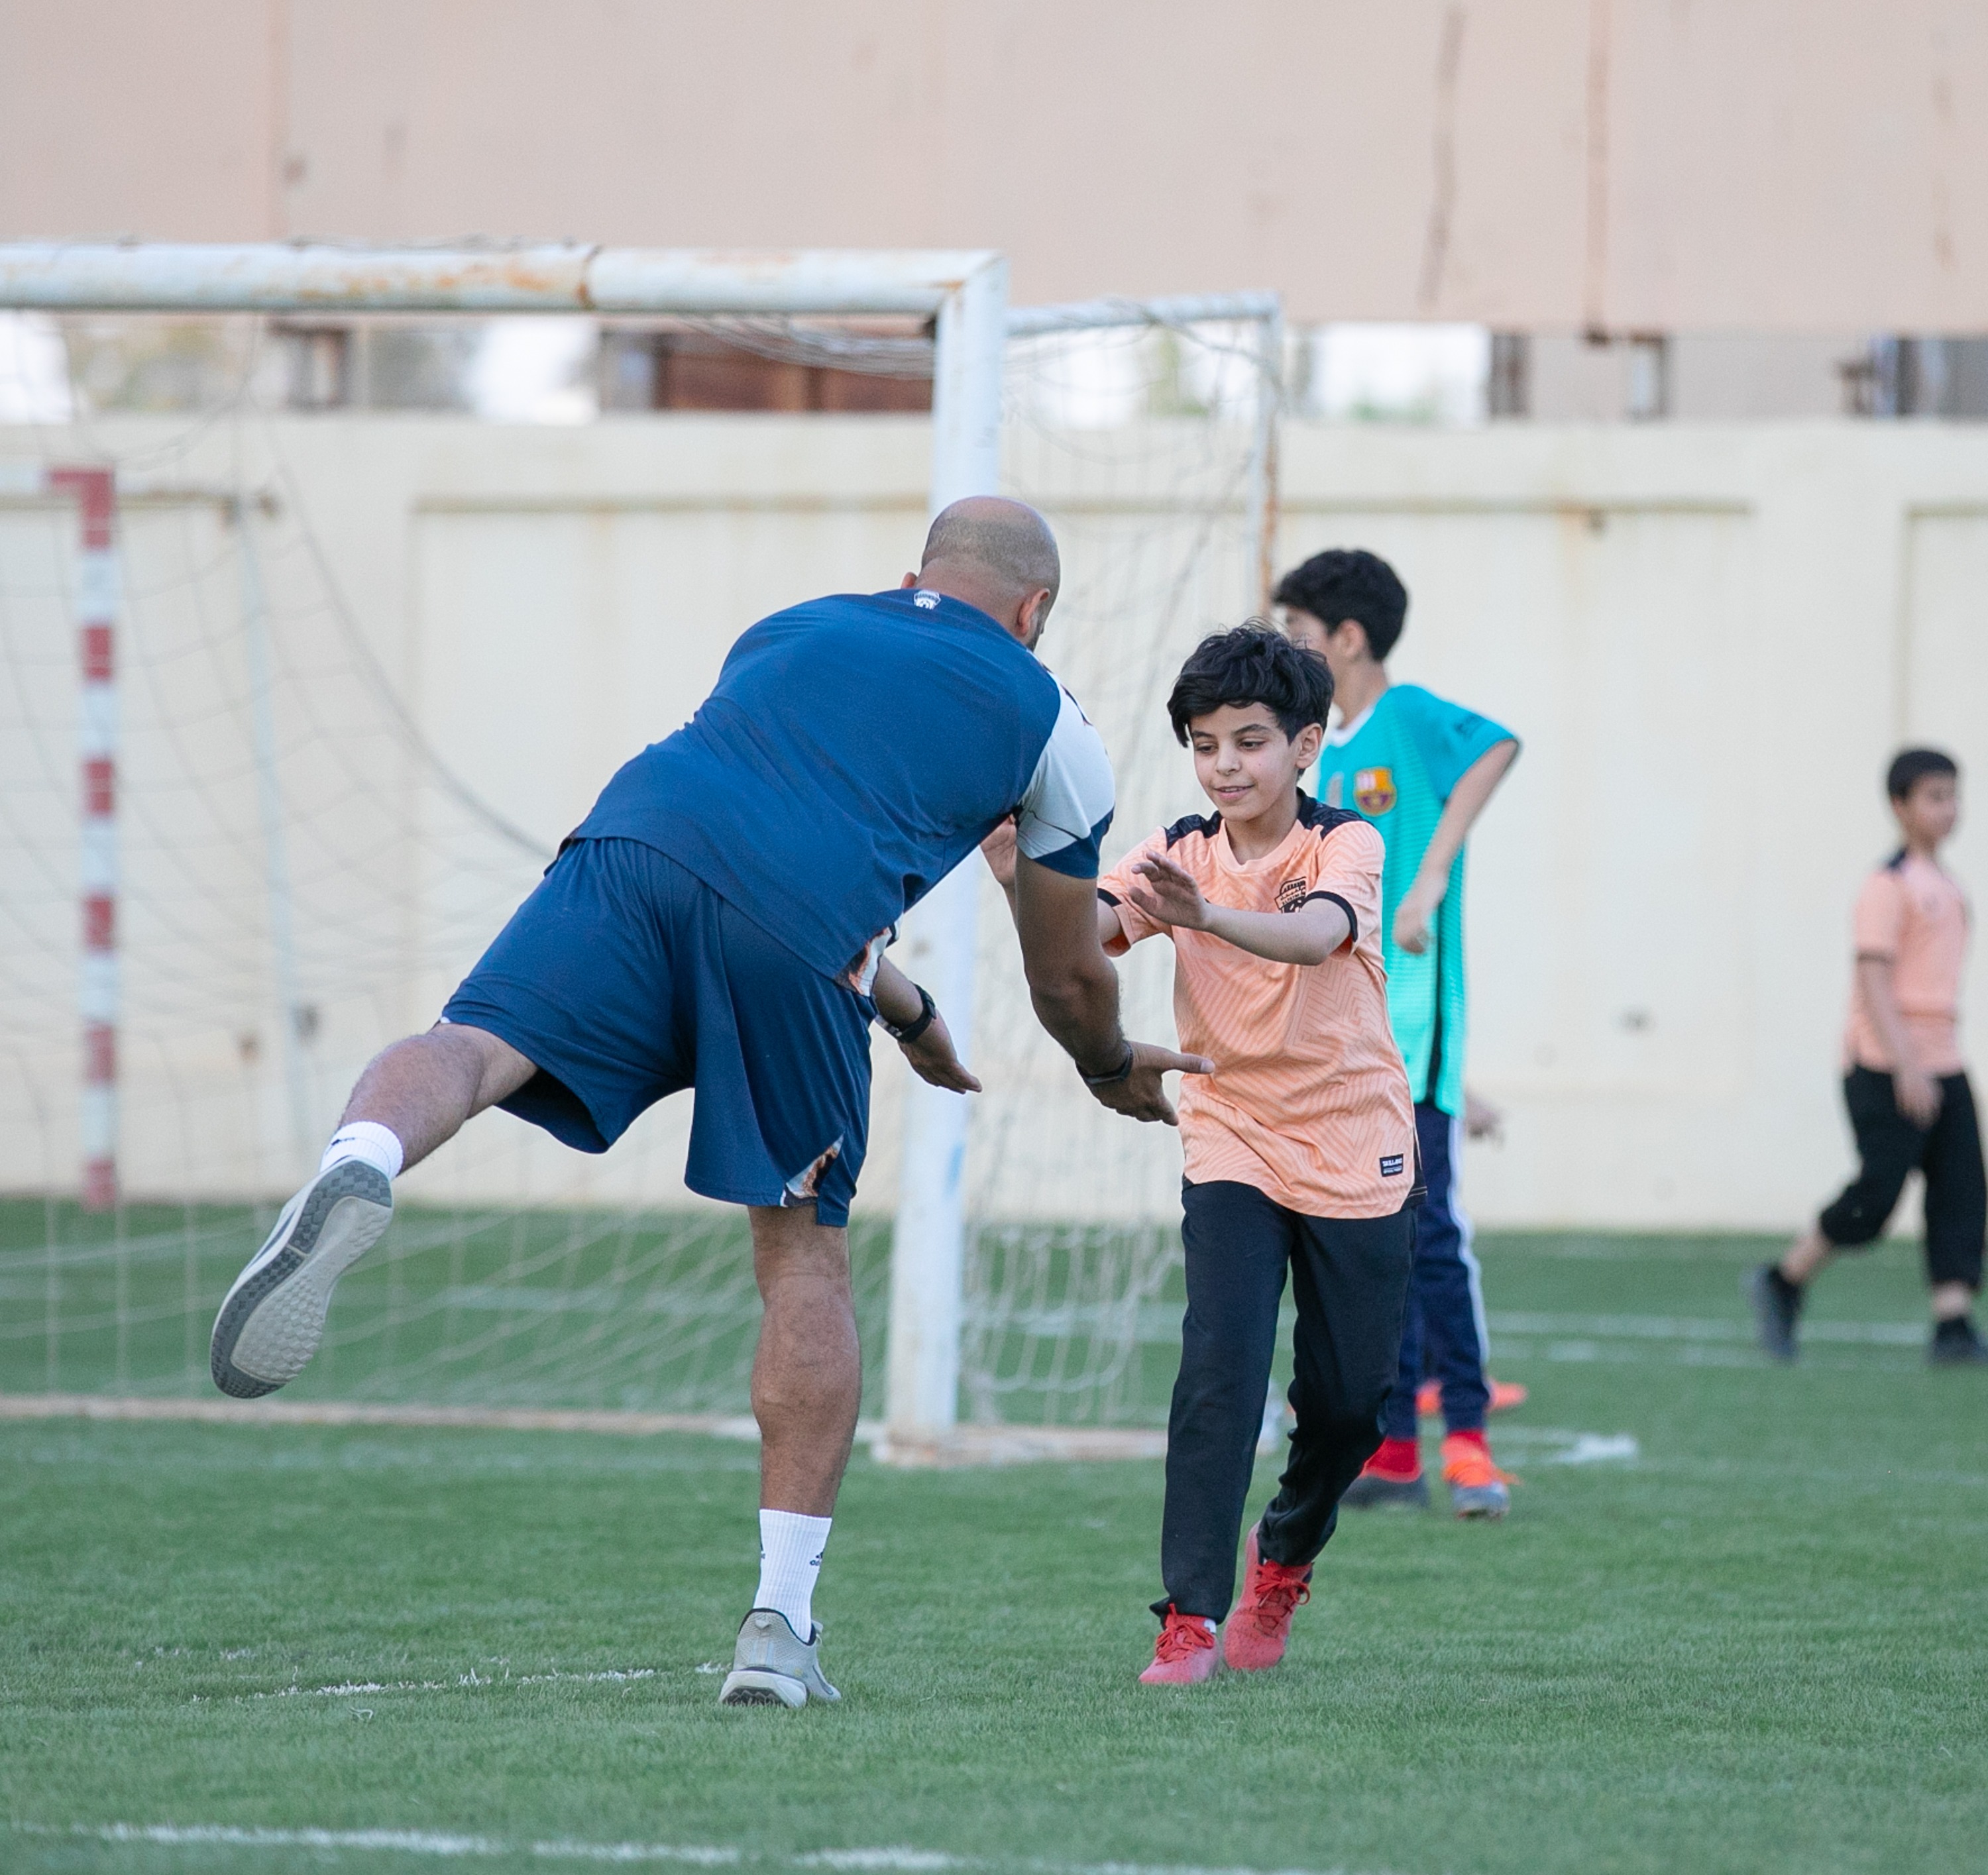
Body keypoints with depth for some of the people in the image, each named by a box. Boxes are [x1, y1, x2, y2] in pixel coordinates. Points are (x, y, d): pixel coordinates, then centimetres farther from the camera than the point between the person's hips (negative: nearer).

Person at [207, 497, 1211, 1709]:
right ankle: (783, 1621, 7)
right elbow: (1068, 981, 35)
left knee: (476, 1049, -17)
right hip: (798, 933, -2)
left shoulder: (788, 631, 38)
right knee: (806, 1258, 10)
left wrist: (910, 1017, 62)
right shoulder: (1045, 721, 27)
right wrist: (1116, 1072, 59)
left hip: (640, 839, 2)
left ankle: (358, 1171, -56)